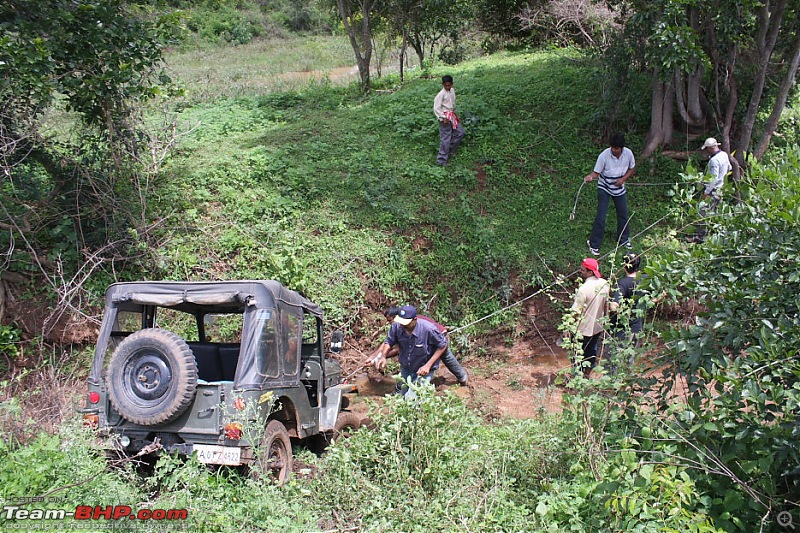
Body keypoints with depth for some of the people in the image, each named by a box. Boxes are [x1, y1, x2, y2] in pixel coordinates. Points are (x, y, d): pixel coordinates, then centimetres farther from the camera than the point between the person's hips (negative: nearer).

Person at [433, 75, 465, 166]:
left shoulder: (452, 91, 9)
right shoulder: (441, 94, -15)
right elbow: (436, 108, -17)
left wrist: (455, 115, 21)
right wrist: (443, 118, -22)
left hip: (452, 116, 9)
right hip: (445, 117, -9)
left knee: (460, 132, 12)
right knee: (445, 139, -8)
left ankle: (450, 150, 24)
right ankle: (441, 160, -2)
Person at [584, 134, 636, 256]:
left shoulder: (628, 153, -15)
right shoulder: (604, 155, -25)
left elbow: (632, 168, 2)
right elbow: (596, 172, -20)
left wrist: (623, 179, -14)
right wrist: (590, 176, -43)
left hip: (619, 188, 4)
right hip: (604, 188, -4)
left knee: (623, 214, 15)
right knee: (601, 217, -10)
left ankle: (623, 239, 38)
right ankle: (594, 244, 3)